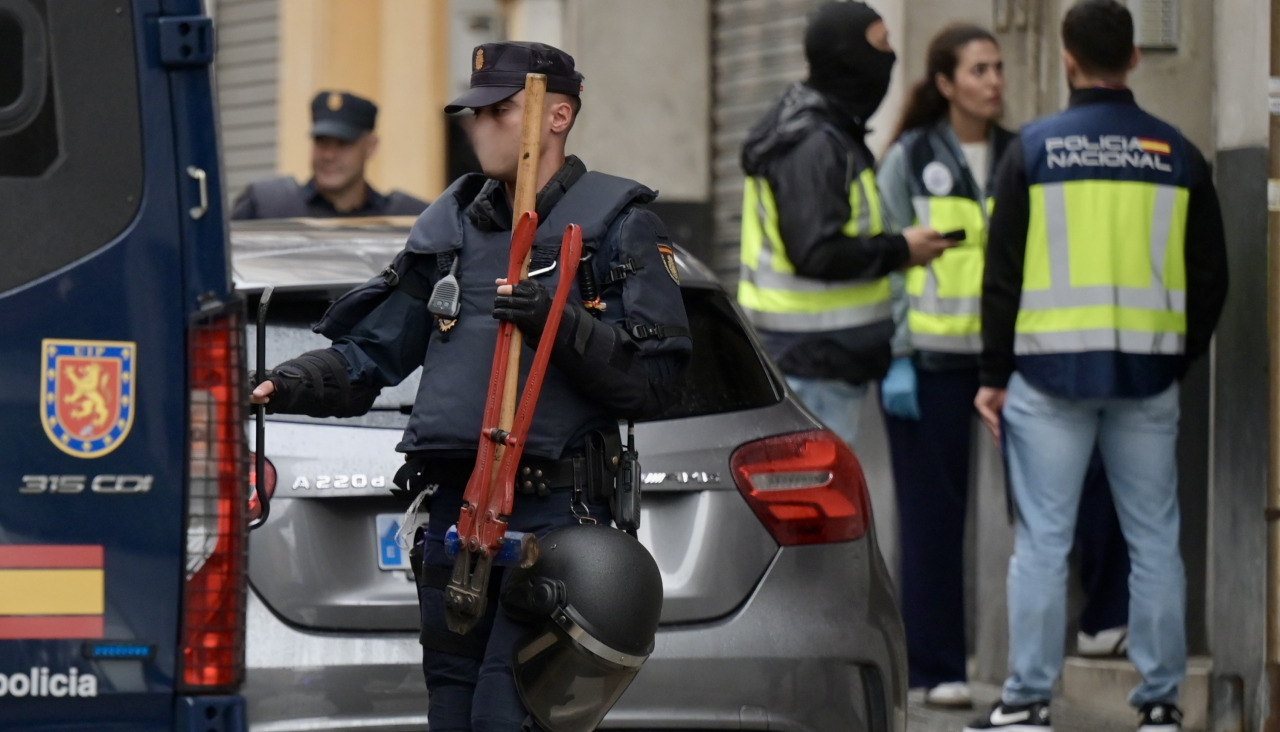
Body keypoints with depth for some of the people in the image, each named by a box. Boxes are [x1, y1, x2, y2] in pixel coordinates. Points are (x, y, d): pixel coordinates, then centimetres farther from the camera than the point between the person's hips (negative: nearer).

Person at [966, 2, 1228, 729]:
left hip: (1052, 369, -2)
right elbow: (1211, 275, 8)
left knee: (1043, 540, 0)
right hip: (1148, 371, 2)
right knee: (1154, 540, 7)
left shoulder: (1035, 149, -2)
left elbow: (1003, 273, -2)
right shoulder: (1177, 155, 4)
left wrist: (994, 375, 4)